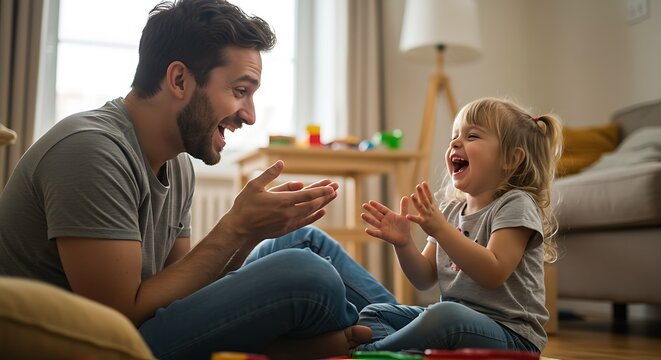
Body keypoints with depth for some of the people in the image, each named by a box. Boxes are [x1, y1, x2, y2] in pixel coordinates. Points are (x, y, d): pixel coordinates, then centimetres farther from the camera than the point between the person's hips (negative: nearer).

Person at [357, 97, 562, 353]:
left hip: (511, 337, -8)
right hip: (452, 322, 8)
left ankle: (370, 351, -17)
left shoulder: (515, 205, -9)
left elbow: (493, 273, -23)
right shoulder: (450, 210, 12)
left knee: (444, 315, -37)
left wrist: (440, 229, -28)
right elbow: (425, 279, 9)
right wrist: (403, 243, -10)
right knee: (374, 313, 3)